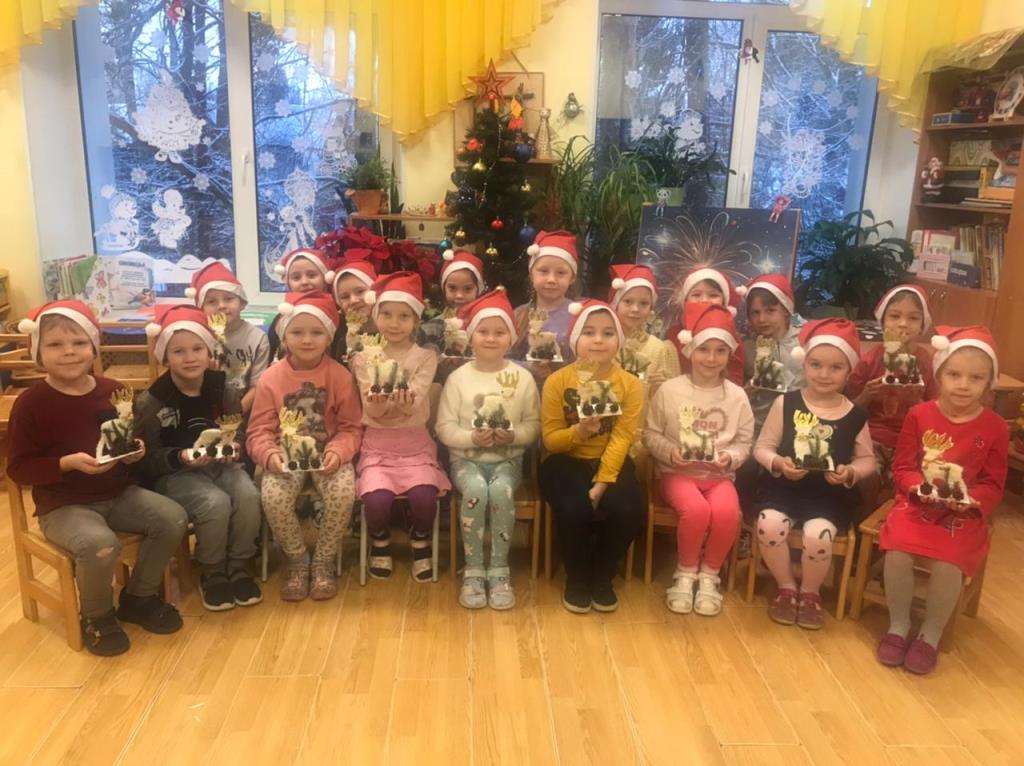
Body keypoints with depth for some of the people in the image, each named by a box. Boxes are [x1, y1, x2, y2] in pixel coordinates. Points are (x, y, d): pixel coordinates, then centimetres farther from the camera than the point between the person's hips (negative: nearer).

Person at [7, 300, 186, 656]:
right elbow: (18, 468, -11)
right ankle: (96, 617, 0)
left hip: (119, 494, 5)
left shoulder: (114, 392, 2)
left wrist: (136, 450, -7)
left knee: (173, 517, -14)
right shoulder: (31, 403, -11)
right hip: (63, 505, -5)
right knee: (100, 544, -33)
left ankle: (138, 597, 10)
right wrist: (69, 463, -24)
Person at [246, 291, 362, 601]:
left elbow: (351, 427, -2)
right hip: (286, 458, 1)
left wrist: (338, 452, -21)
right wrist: (270, 454, -22)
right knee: (273, 497, -28)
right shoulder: (271, 378, -2)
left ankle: (323, 561, -2)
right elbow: (258, 431, -2)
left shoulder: (340, 376, -4)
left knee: (343, 493, -29)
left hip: (328, 455, 0)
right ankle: (297, 560, 1)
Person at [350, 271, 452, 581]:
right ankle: (380, 545, 8)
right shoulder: (365, 357, 1)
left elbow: (415, 405, -15)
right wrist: (378, 404, -32)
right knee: (377, 498, -26)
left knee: (424, 496, -26)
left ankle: (421, 545, 7)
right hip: (377, 444, 0)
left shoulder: (425, 357, 0)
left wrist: (405, 404, -38)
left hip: (415, 444, 0)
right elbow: (371, 411, -9)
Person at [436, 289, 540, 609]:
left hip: (508, 459, 0)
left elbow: (534, 425, 2)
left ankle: (499, 571, -16)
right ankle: (473, 571, -16)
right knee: (476, 489, -32)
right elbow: (444, 428, -2)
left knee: (501, 490, -32)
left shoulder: (523, 378, 1)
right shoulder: (458, 377, -1)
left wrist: (513, 436, -18)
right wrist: (472, 438, -19)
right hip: (467, 459, 0)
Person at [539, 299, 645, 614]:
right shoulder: (557, 381, -7)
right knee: (574, 509, -29)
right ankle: (576, 579, 2)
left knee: (629, 511, -24)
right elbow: (550, 439, -6)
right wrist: (578, 432, -27)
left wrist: (602, 482, -23)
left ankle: (602, 578, 6)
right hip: (567, 463, -1)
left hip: (610, 462, 2)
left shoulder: (630, 384, -4)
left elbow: (622, 438, -12)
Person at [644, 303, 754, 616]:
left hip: (719, 475, 2)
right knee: (696, 509, -33)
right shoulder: (670, 390, -2)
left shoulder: (737, 396, 4)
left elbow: (744, 441, 8)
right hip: (677, 472, -2)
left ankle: (709, 575, -4)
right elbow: (650, 434, 2)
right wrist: (670, 452, -15)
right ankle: (686, 574, -5)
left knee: (727, 512, -30)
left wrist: (730, 457, -12)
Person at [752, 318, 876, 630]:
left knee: (817, 534, -28)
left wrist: (851, 472, -14)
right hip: (783, 487, 1)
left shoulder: (855, 416, 1)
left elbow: (867, 459, 8)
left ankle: (810, 593, 4)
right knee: (768, 525, -27)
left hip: (831, 496, 0)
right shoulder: (785, 404, -1)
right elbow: (762, 446, 2)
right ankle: (786, 588, 1)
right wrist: (778, 463, -19)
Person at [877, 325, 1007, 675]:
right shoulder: (919, 414, -2)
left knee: (948, 563, -26)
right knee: (897, 552, -24)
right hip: (917, 504, 1)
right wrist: (919, 488, -19)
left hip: (964, 515, -1)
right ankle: (898, 626, -1)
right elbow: (902, 467, 1)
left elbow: (994, 484, 1)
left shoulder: (995, 428, -3)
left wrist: (969, 500, -19)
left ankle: (930, 635, -1)